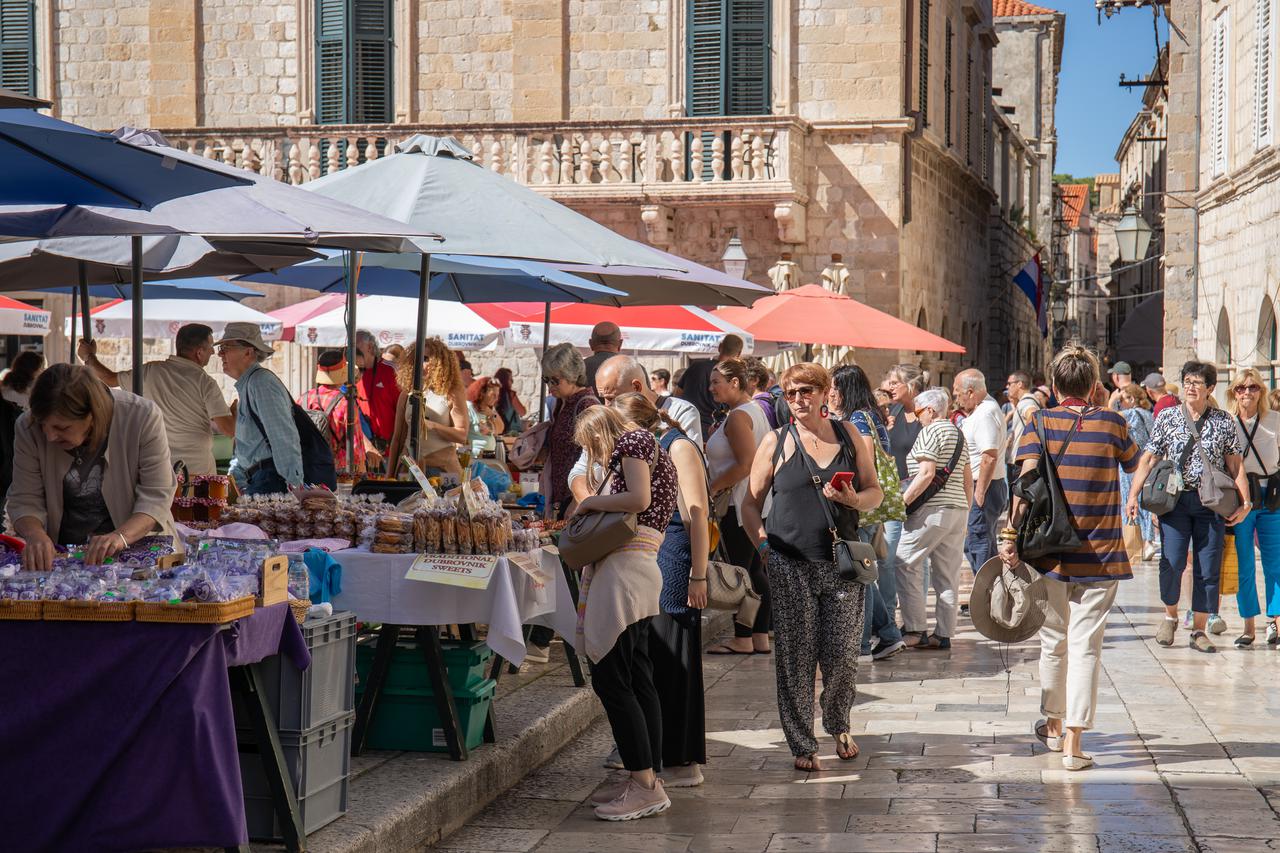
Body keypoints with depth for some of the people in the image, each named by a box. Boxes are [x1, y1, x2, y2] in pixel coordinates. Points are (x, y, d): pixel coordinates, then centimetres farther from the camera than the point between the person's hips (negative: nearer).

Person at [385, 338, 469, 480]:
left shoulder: (452, 393, 0)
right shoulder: (407, 394, 9)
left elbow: (462, 435, -5)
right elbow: (397, 438, 12)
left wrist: (430, 425, -19)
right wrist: (390, 475, 8)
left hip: (441, 467, -3)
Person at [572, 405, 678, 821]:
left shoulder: (633, 439, 0)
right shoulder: (645, 446, 27)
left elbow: (638, 498, -15)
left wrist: (589, 502, -3)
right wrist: (592, 510, 11)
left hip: (624, 565, -10)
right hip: (640, 569, 10)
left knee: (611, 678, -11)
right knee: (638, 679, 10)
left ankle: (644, 783, -12)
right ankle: (648, 776, 12)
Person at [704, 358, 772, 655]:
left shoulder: (738, 416, -15)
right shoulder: (755, 410, 16)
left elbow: (746, 464, -22)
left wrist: (712, 488, -15)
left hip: (741, 504, -11)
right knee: (755, 569, 11)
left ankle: (742, 639, -3)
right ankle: (761, 637, 14)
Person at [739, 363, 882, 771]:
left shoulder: (847, 434, 10)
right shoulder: (776, 441, 5)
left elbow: (875, 492, 14)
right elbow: (751, 503, 7)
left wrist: (853, 499, -7)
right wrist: (764, 546, -7)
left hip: (843, 564, 2)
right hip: (791, 567, -2)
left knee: (843, 657, 1)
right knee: (796, 659, -2)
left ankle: (838, 726, 27)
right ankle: (802, 745, 8)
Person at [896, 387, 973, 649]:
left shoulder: (930, 432, -8)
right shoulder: (959, 434, 18)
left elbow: (926, 473, -18)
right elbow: (968, 479, 19)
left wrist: (903, 500, -15)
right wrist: (966, 510, 23)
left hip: (932, 509, -9)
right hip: (958, 510, 9)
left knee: (906, 563, -3)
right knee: (948, 573, 9)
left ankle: (915, 629, -7)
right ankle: (944, 634, 10)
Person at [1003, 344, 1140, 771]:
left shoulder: (1039, 422, -3)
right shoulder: (1112, 423, -1)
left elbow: (1026, 480, -13)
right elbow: (1134, 464, 19)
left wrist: (1010, 537, -11)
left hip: (1050, 551, 1)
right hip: (1101, 556, -1)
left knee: (1053, 640, 17)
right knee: (1085, 645, -1)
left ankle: (1053, 723, 33)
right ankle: (1073, 740, -7)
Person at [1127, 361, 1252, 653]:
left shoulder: (1224, 421, 7)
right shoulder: (1167, 417, 6)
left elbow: (1235, 464, 8)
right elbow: (1148, 459, 5)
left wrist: (1245, 500, -3)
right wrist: (1133, 495, -5)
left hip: (1212, 503, 1)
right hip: (1175, 499, -1)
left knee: (1208, 567, 0)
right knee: (1172, 561, -12)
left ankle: (1199, 630, 11)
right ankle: (1170, 615, 14)